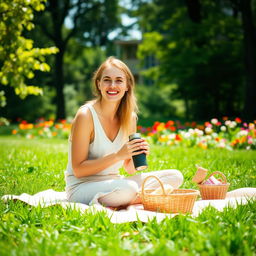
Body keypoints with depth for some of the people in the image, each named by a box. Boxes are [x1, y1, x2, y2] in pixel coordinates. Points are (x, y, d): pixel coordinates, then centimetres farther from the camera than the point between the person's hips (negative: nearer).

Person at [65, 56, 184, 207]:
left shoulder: (130, 117, 3)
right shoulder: (86, 116, -15)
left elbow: (129, 169, 10)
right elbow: (78, 170, -16)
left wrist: (139, 156, -13)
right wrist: (117, 156, -25)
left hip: (113, 182, 7)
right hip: (82, 187, -7)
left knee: (175, 177, -4)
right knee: (127, 189, -39)